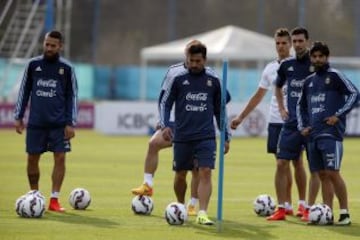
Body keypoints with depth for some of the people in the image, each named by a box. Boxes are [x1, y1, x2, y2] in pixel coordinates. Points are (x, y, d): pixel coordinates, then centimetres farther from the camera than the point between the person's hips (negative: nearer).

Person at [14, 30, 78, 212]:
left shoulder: (66, 68, 2)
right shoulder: (33, 65, 5)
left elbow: (72, 97, 3)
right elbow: (24, 91, 11)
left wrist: (71, 123, -3)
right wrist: (18, 117, 7)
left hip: (59, 123, -1)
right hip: (36, 122, 1)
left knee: (60, 158, -8)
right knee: (32, 158, 3)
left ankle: (54, 200, -3)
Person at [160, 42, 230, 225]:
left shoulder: (213, 81, 7)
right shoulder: (178, 80, 3)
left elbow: (219, 110, 14)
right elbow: (165, 103, 4)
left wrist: (226, 137, 14)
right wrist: (164, 125, -13)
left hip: (206, 137, 0)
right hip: (182, 137, 0)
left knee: (205, 173, -15)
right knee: (180, 175, 10)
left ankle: (202, 213, -19)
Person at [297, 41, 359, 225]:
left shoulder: (334, 76, -1)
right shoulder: (309, 81, 17)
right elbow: (301, 105, 29)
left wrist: (338, 115, -13)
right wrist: (302, 126, 15)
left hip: (331, 133, -6)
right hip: (313, 135, 7)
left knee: (333, 173, -12)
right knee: (323, 175, 5)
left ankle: (344, 213, -8)